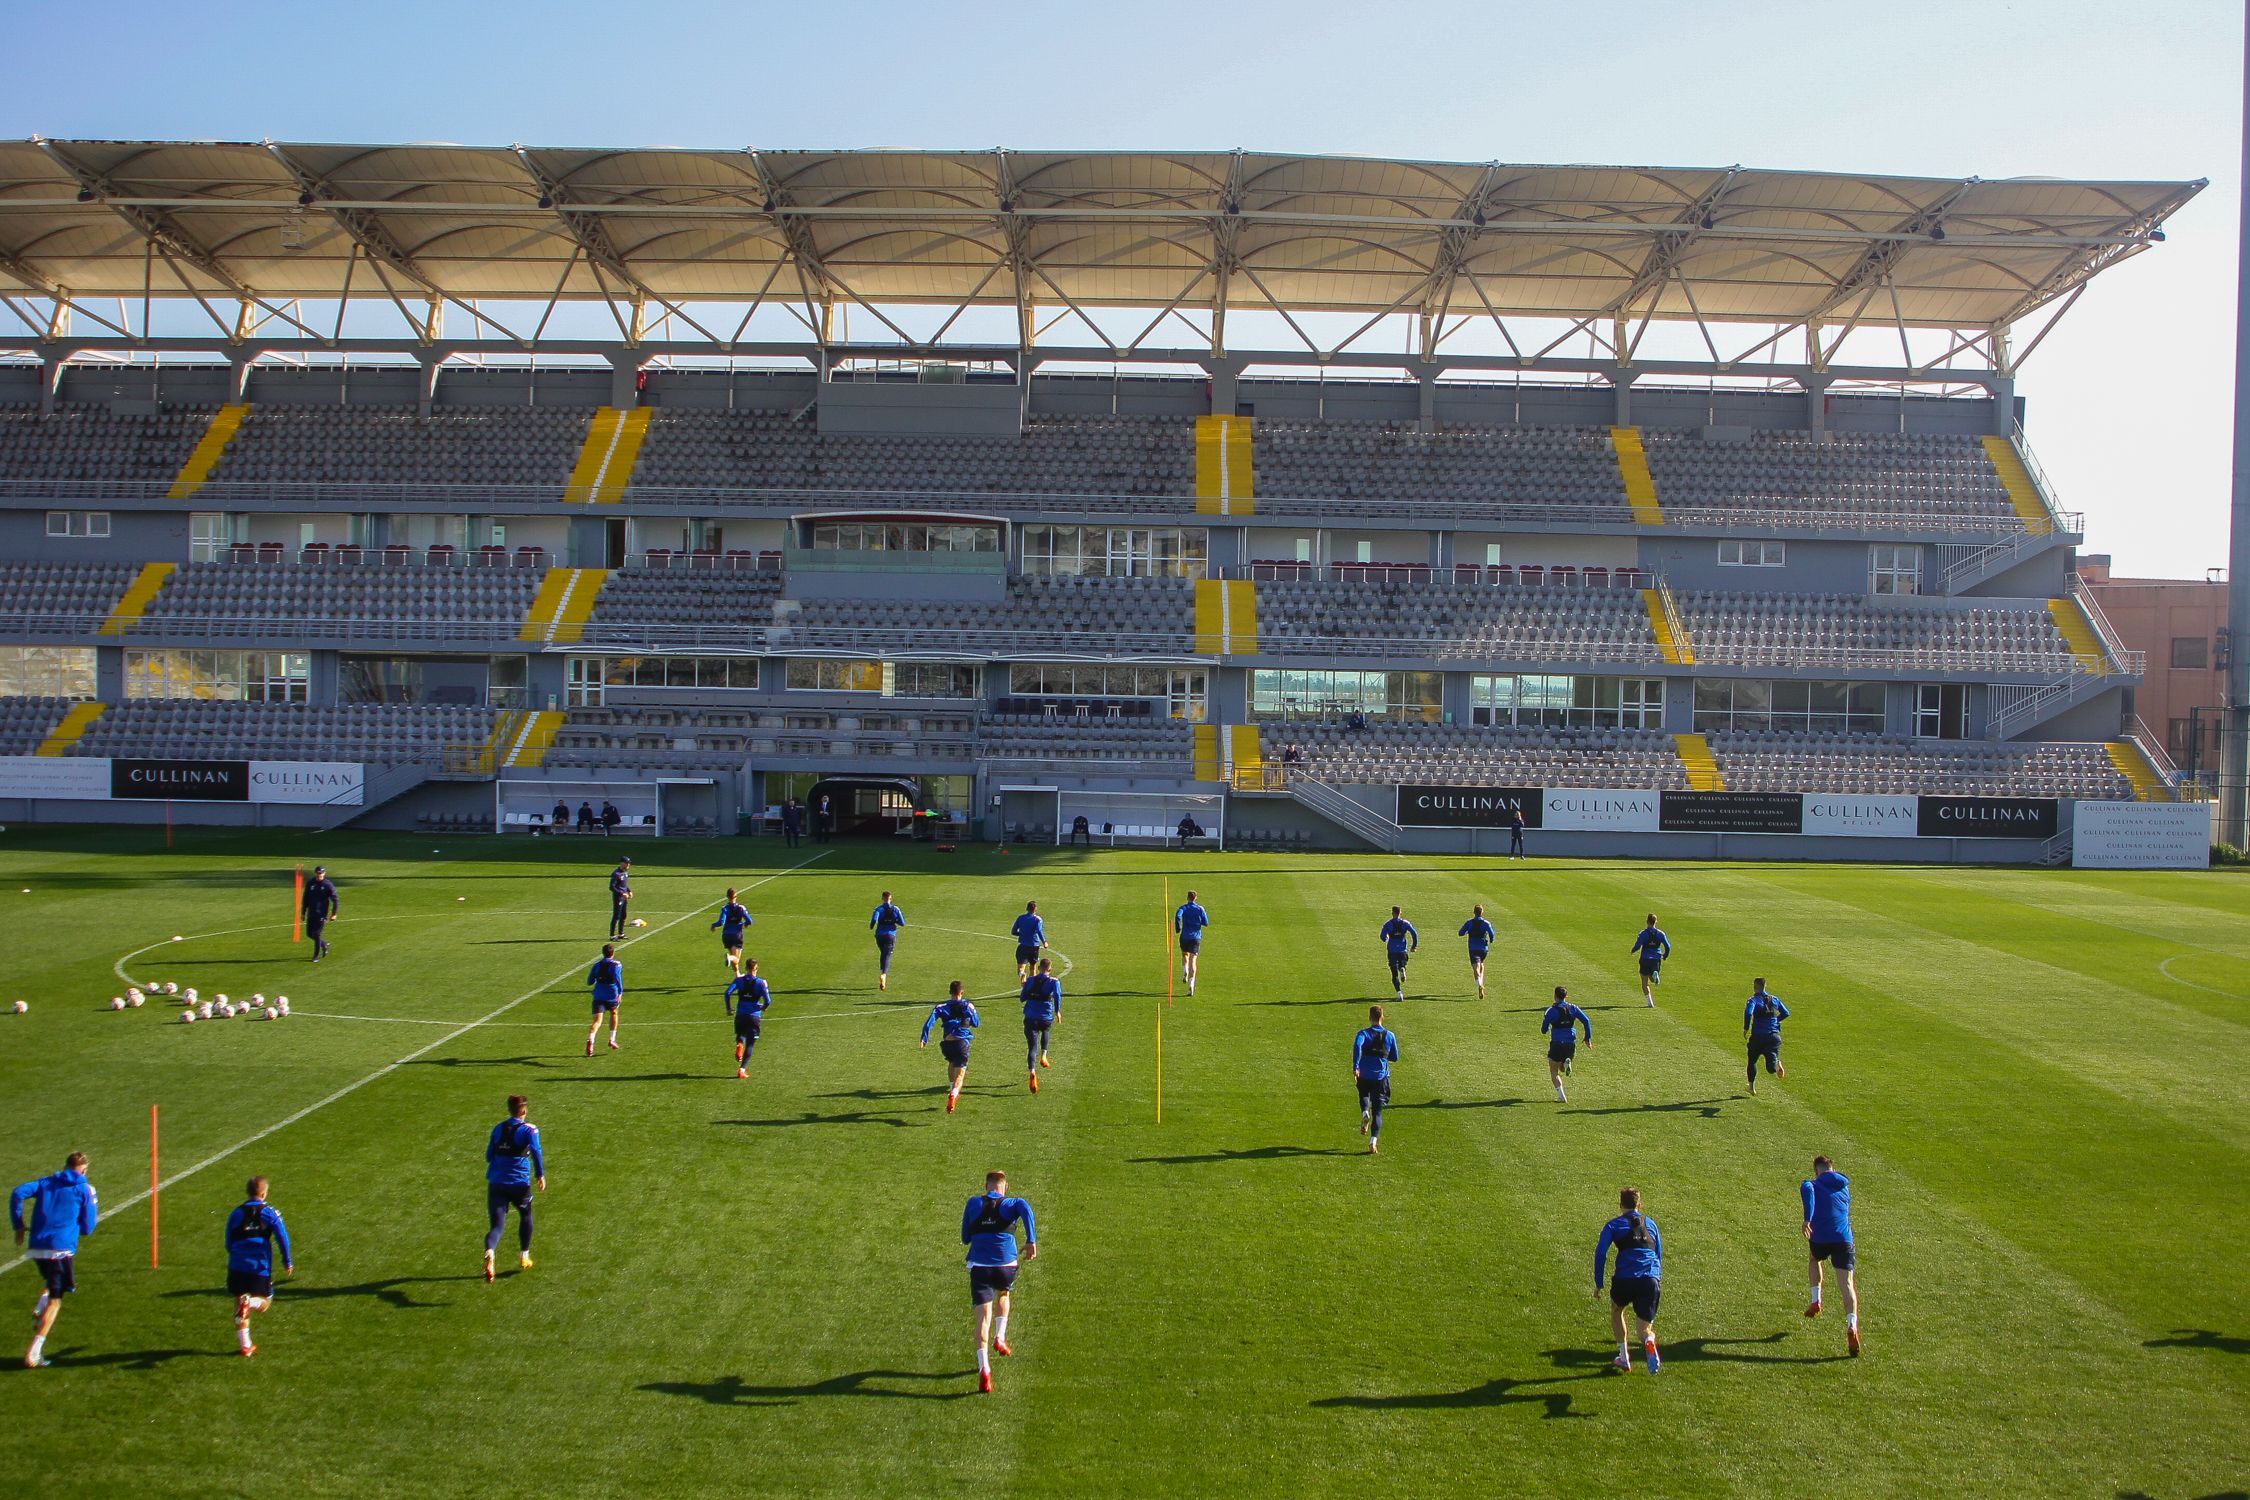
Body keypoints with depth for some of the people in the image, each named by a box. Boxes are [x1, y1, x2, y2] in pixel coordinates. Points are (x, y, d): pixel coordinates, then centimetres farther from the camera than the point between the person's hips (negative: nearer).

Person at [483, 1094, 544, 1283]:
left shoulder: (498, 1129, 11)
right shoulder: (529, 1129, -3)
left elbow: (489, 1156, 17)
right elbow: (536, 1152, -16)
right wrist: (540, 1175, -9)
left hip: (496, 1183, 3)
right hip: (520, 1183, -2)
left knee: (497, 1223, -3)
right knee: (525, 1215, 24)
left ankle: (490, 1252, -33)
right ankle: (524, 1256, 29)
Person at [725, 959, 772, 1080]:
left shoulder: (739, 980, 2)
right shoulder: (761, 983, -3)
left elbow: (727, 993, -9)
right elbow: (768, 1001, -10)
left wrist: (729, 1008, 5)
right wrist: (763, 1008, 13)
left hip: (740, 1015, 2)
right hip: (755, 1016, -2)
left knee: (741, 1035, 25)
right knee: (750, 1044, 7)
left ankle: (739, 1044, -12)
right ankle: (742, 1069, -2)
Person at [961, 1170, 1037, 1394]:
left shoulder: (973, 1203, 13)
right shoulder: (1012, 1204, 7)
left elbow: (965, 1238, 16)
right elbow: (1026, 1210, -17)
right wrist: (1031, 1241, -21)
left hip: (979, 1266, 0)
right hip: (1006, 1265, 0)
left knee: (983, 1316, -3)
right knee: (1004, 1295, 34)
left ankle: (984, 1368, -19)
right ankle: (1000, 1338, 26)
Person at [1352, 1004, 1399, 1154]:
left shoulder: (1364, 1033, -2)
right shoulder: (1390, 1035, 4)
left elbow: (1357, 1045, -24)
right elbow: (1395, 1057, 11)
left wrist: (1355, 1067, -28)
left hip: (1364, 1076, -1)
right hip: (1381, 1077, 1)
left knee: (1364, 1095, 30)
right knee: (1377, 1112, 5)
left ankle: (1365, 1113, -3)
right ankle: (1373, 1142, -10)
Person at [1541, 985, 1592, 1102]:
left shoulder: (1552, 1010, -6)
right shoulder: (1573, 1008, 4)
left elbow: (1544, 1031, -2)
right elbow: (1586, 1021, -2)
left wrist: (1546, 1029, 22)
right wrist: (1588, 1038, 6)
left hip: (1557, 1044, -4)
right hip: (1571, 1044, 4)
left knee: (1554, 1072, 9)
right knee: (1562, 1068, 23)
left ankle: (1561, 1097, -3)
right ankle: (1567, 1063, -13)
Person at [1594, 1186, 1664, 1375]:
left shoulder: (1613, 1225, 12)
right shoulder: (1650, 1223, 22)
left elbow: (1600, 1253, 3)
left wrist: (1598, 1284, 7)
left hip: (1625, 1279, -2)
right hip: (1651, 1280, 2)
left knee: (1616, 1310, 29)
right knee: (1646, 1327, 8)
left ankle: (1624, 1358, 25)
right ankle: (1649, 1341, -29)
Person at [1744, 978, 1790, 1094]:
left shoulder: (1754, 1000, -6)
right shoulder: (1774, 999, 9)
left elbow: (1748, 1013, -24)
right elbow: (1786, 1013, 12)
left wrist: (1746, 1028, -13)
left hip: (1758, 1036, -3)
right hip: (1774, 1036, 3)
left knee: (1752, 1061, 17)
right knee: (1771, 1068, 5)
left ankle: (1752, 1086, 17)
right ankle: (1777, 1064, -26)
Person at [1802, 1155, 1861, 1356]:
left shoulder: (1813, 1184, 2)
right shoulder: (1844, 1185, 15)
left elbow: (1807, 1189, -22)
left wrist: (1808, 1219, -28)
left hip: (1820, 1239, -1)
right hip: (1844, 1240, 1)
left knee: (1813, 1259, 33)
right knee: (1847, 1284, -3)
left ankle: (1816, 1300, 22)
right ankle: (1852, 1325, -24)